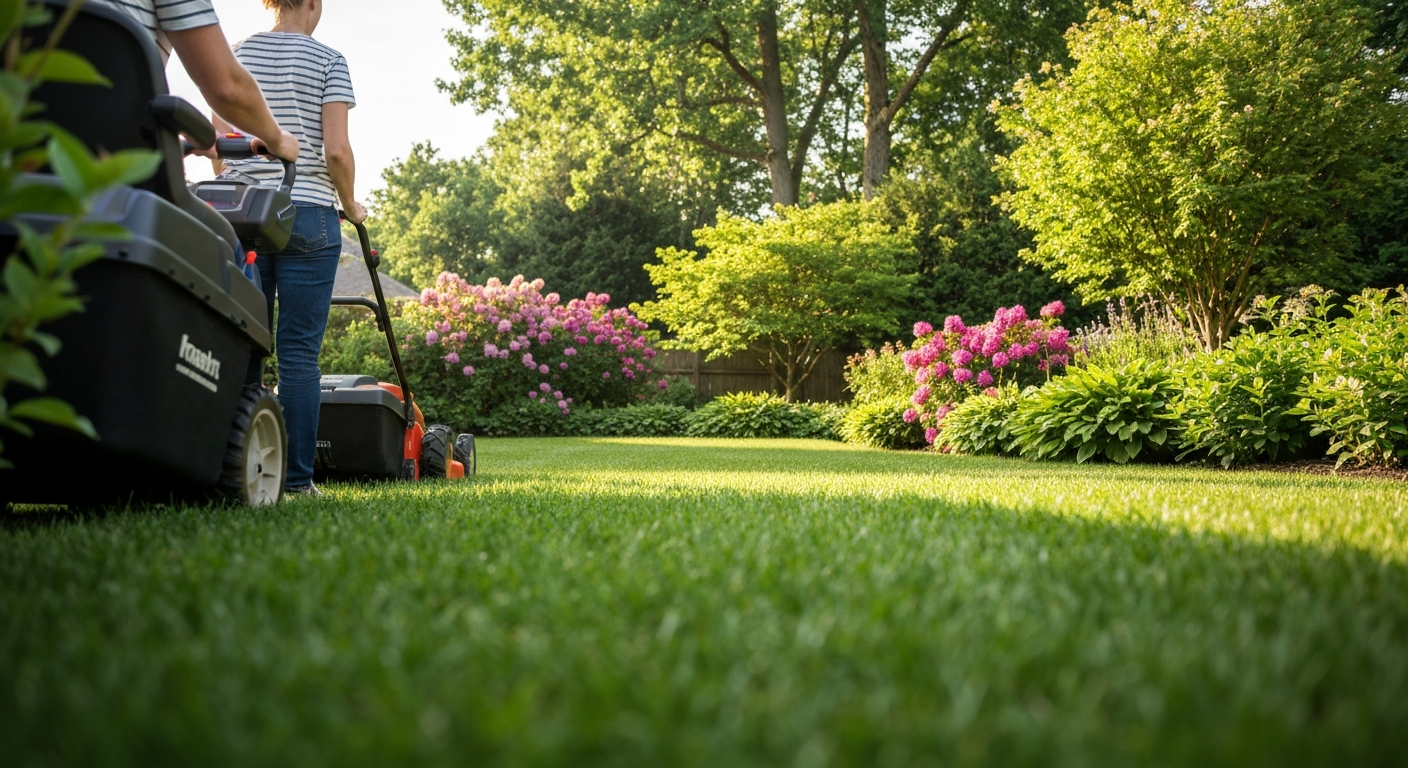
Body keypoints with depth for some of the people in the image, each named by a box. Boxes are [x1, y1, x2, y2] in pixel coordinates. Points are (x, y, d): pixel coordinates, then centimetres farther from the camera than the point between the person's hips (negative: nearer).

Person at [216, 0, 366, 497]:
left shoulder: (236, 55, 11)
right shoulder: (327, 61, 0)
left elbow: (217, 142, 9)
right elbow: (336, 150, -9)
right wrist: (350, 204, 6)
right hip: (307, 216, -3)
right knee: (299, 350, -2)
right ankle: (298, 478, -1)